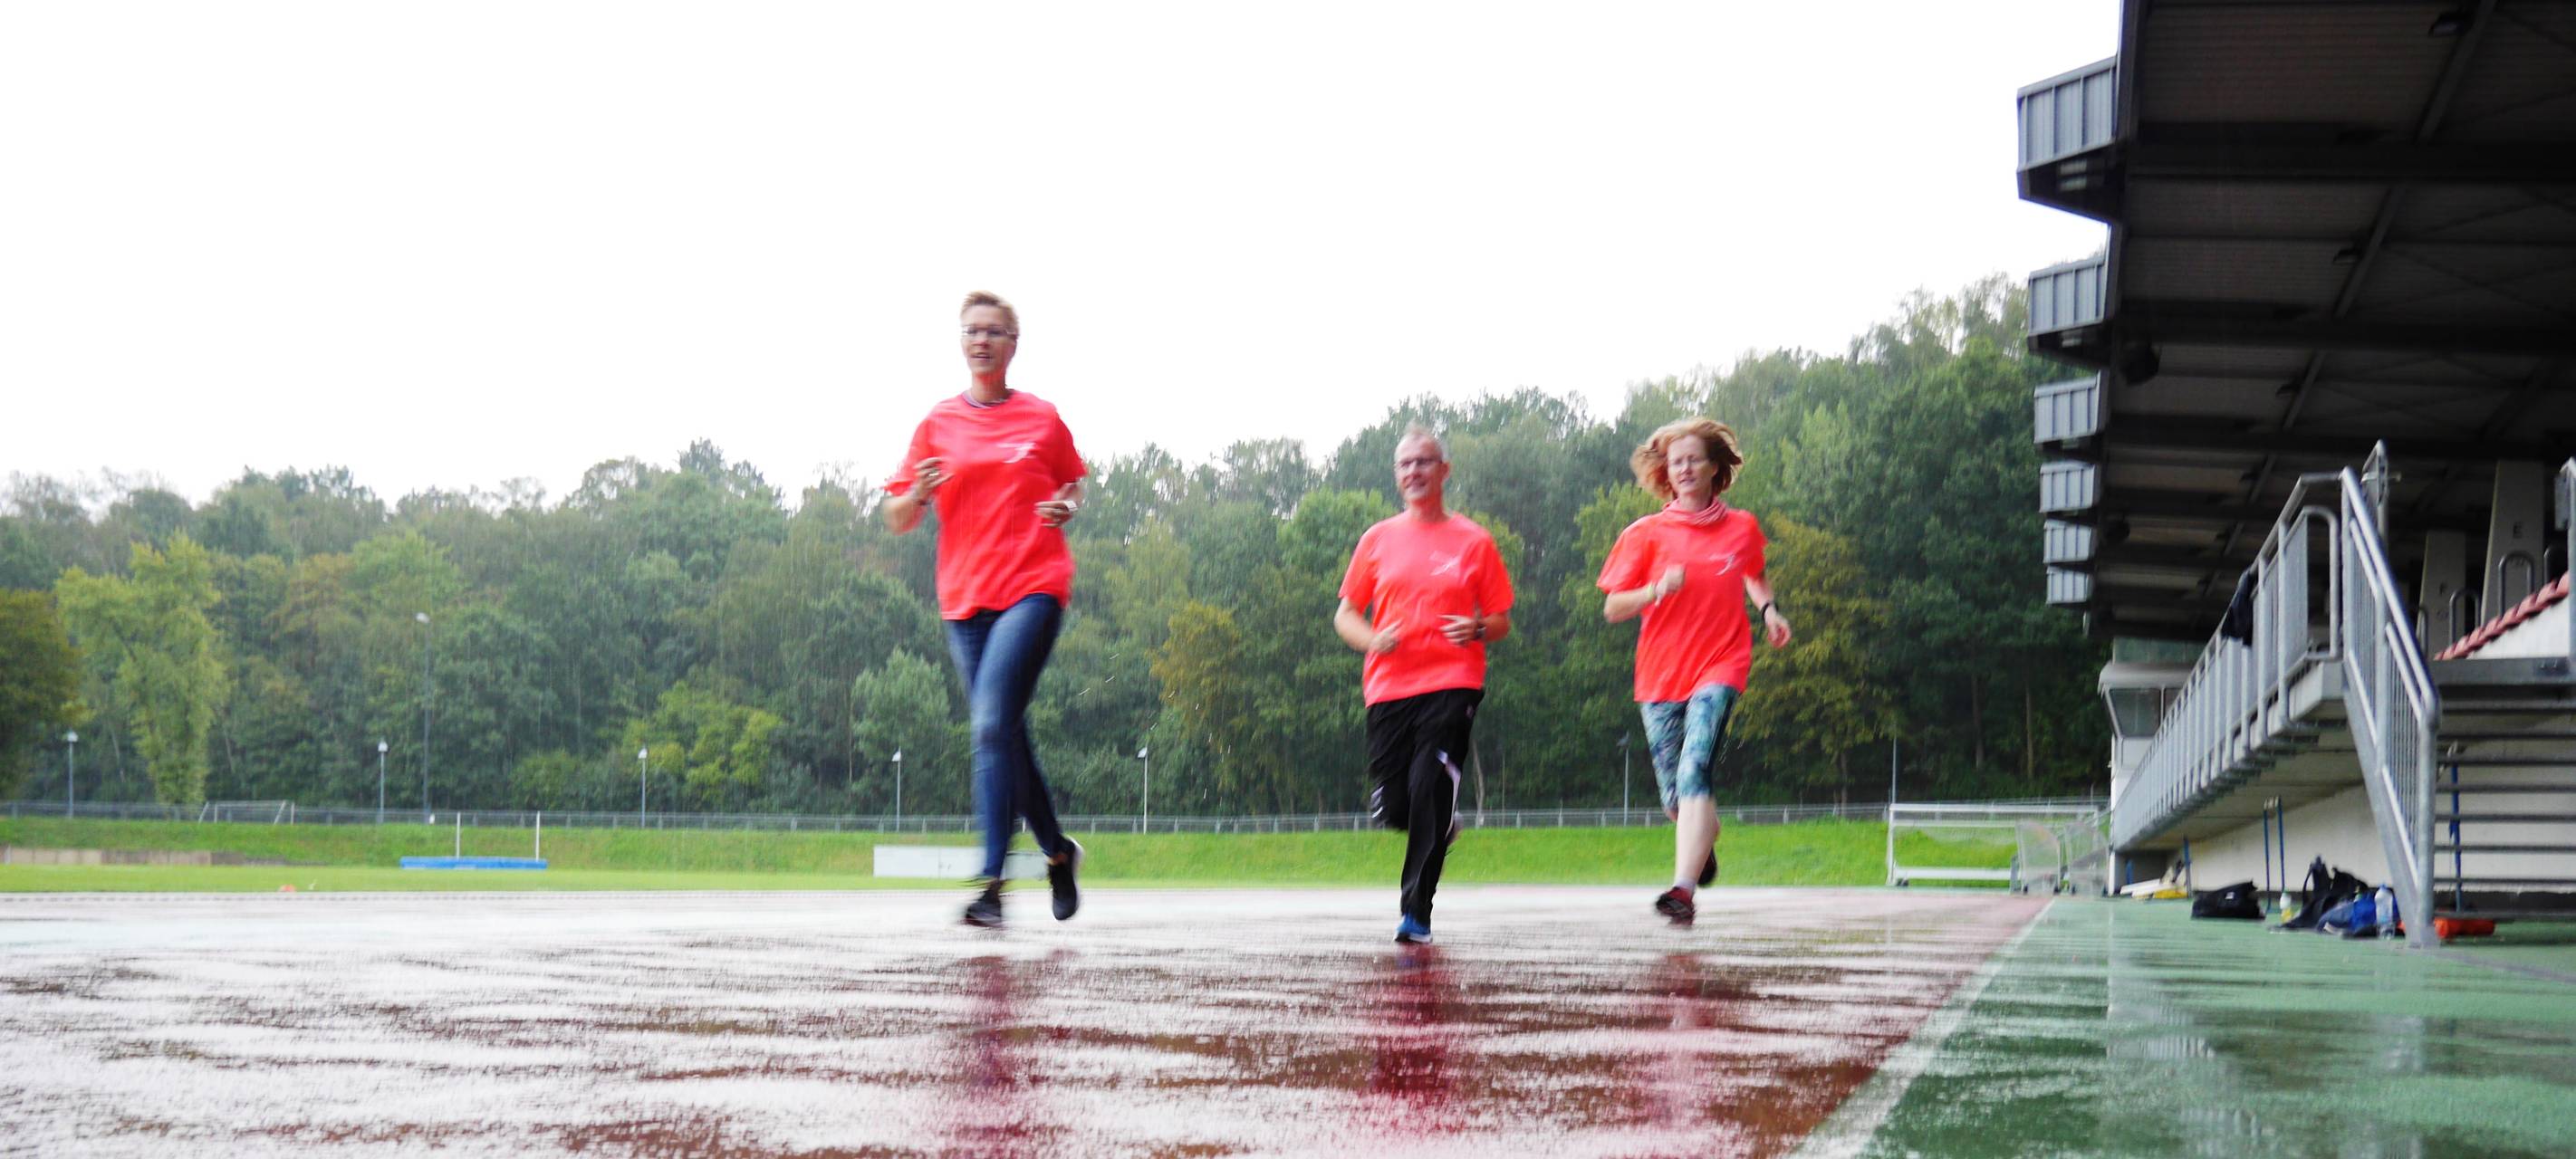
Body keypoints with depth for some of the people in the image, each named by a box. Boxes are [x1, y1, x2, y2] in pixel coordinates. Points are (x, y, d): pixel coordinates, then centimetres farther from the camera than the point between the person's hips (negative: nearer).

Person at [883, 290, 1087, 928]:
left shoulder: (1042, 418, 6)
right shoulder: (938, 422, 9)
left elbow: (1072, 483, 22)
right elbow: (898, 520, 10)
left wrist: (1067, 507, -1)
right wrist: (917, 494, -12)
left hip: (1032, 587, -3)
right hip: (964, 595, 3)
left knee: (993, 721, -19)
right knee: (1005, 732, 6)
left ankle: (990, 884, -21)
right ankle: (1057, 850, 29)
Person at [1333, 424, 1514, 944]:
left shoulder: (1474, 541, 8)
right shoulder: (1377, 540, 12)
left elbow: (1502, 621, 12)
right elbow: (1346, 615, 15)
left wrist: (1478, 630, -12)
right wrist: (1373, 640, -7)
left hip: (1452, 683, -3)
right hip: (1388, 685, 3)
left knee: (1429, 789, -18)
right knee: (1391, 806, 1)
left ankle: (1417, 912, -13)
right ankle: (1441, 828, 36)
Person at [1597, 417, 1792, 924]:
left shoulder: (1742, 528, 7)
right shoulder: (1645, 534, 3)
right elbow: (1612, 609, 1)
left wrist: (1769, 608, 8)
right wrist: (1658, 589, -17)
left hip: (1719, 667, -1)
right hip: (1659, 675, 1)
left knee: (1695, 772, -23)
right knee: (1675, 798, 6)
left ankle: (1684, 890, -31)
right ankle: (1704, 843, 42)